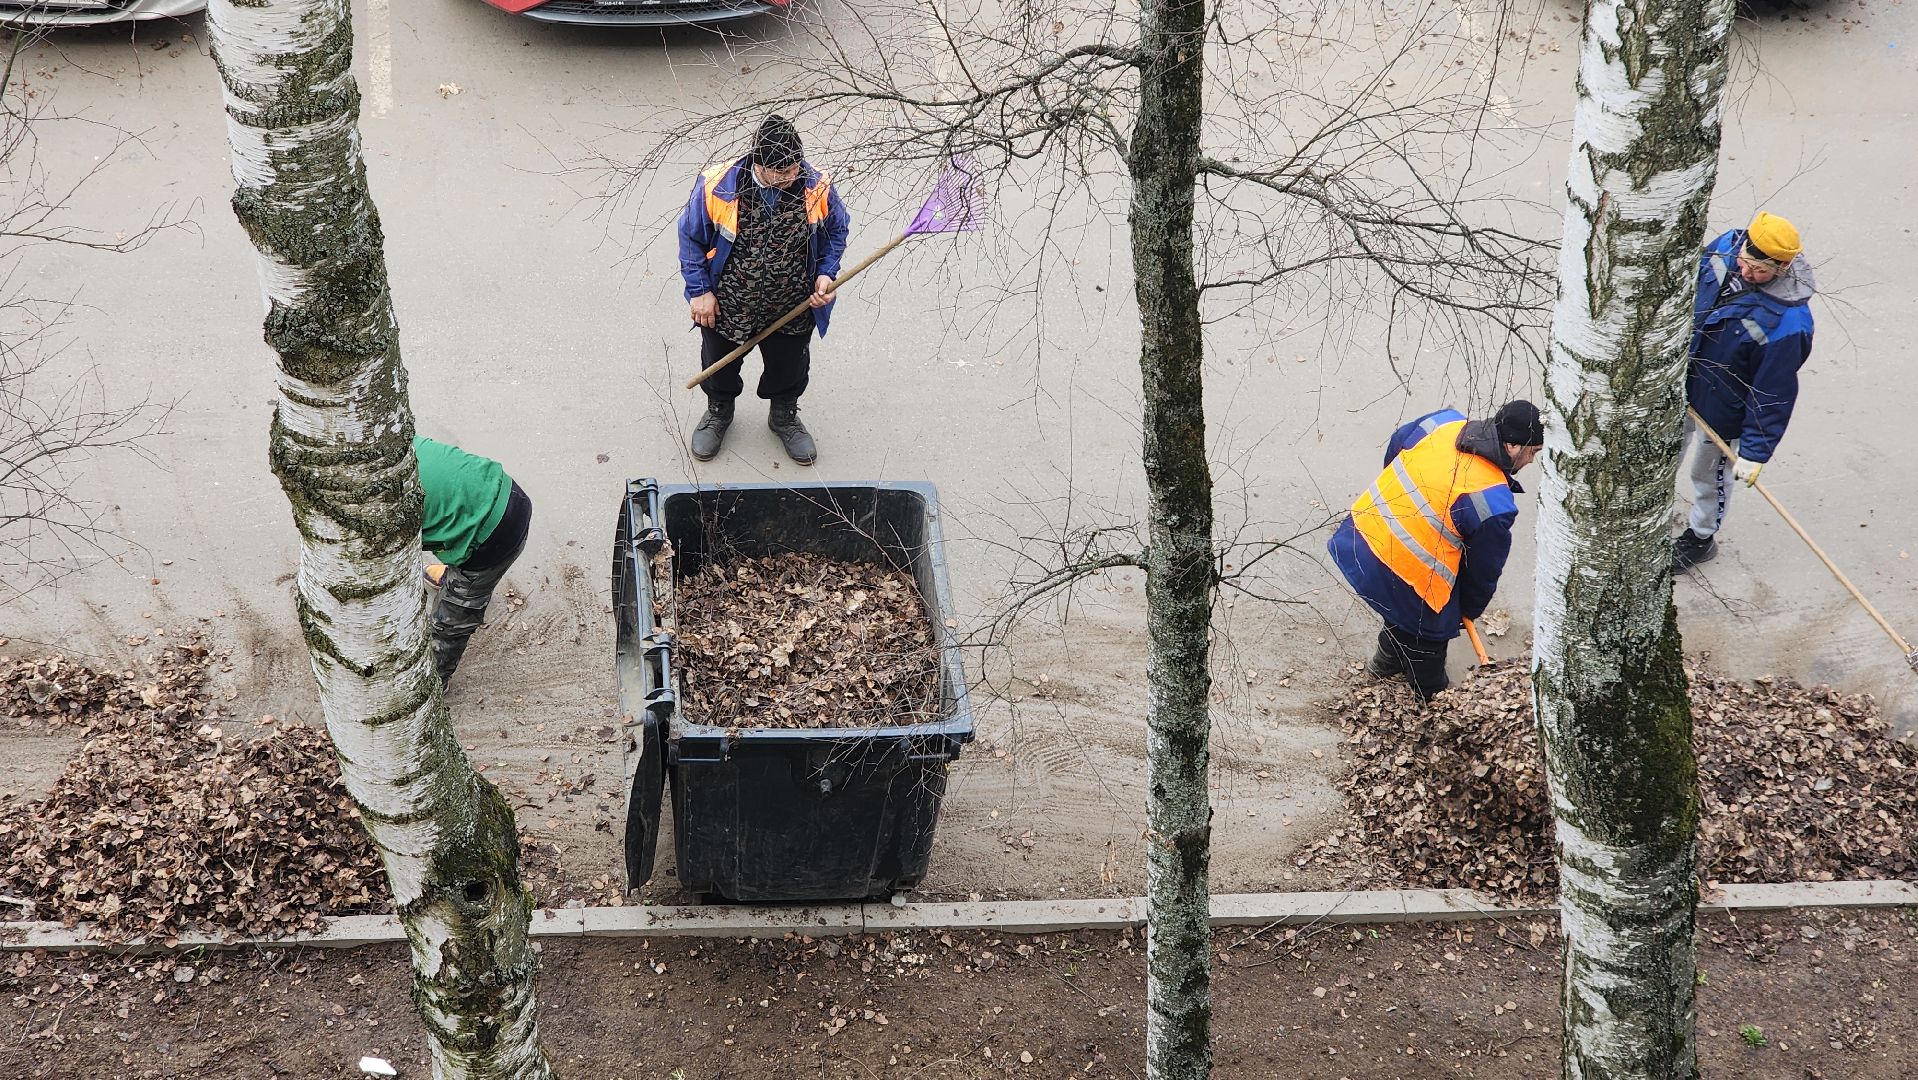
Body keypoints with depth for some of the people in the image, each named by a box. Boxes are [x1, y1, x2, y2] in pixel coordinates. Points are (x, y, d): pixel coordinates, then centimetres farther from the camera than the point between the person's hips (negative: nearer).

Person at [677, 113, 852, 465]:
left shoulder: (816, 187, -21)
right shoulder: (717, 187, -27)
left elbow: (836, 231, 0)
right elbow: (691, 237, -10)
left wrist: (826, 273, -11)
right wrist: (699, 290, -10)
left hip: (793, 310, 1)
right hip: (725, 306, -1)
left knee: (789, 368, 24)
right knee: (719, 365, 25)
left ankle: (784, 416, 55)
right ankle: (719, 411, 56)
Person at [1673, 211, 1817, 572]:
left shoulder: (1786, 322, -35)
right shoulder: (1727, 246, -19)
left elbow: (1774, 393, -25)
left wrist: (1755, 452, -19)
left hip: (1722, 410, -6)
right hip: (1682, 382, 6)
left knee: (1708, 475, 19)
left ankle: (1701, 537, 46)